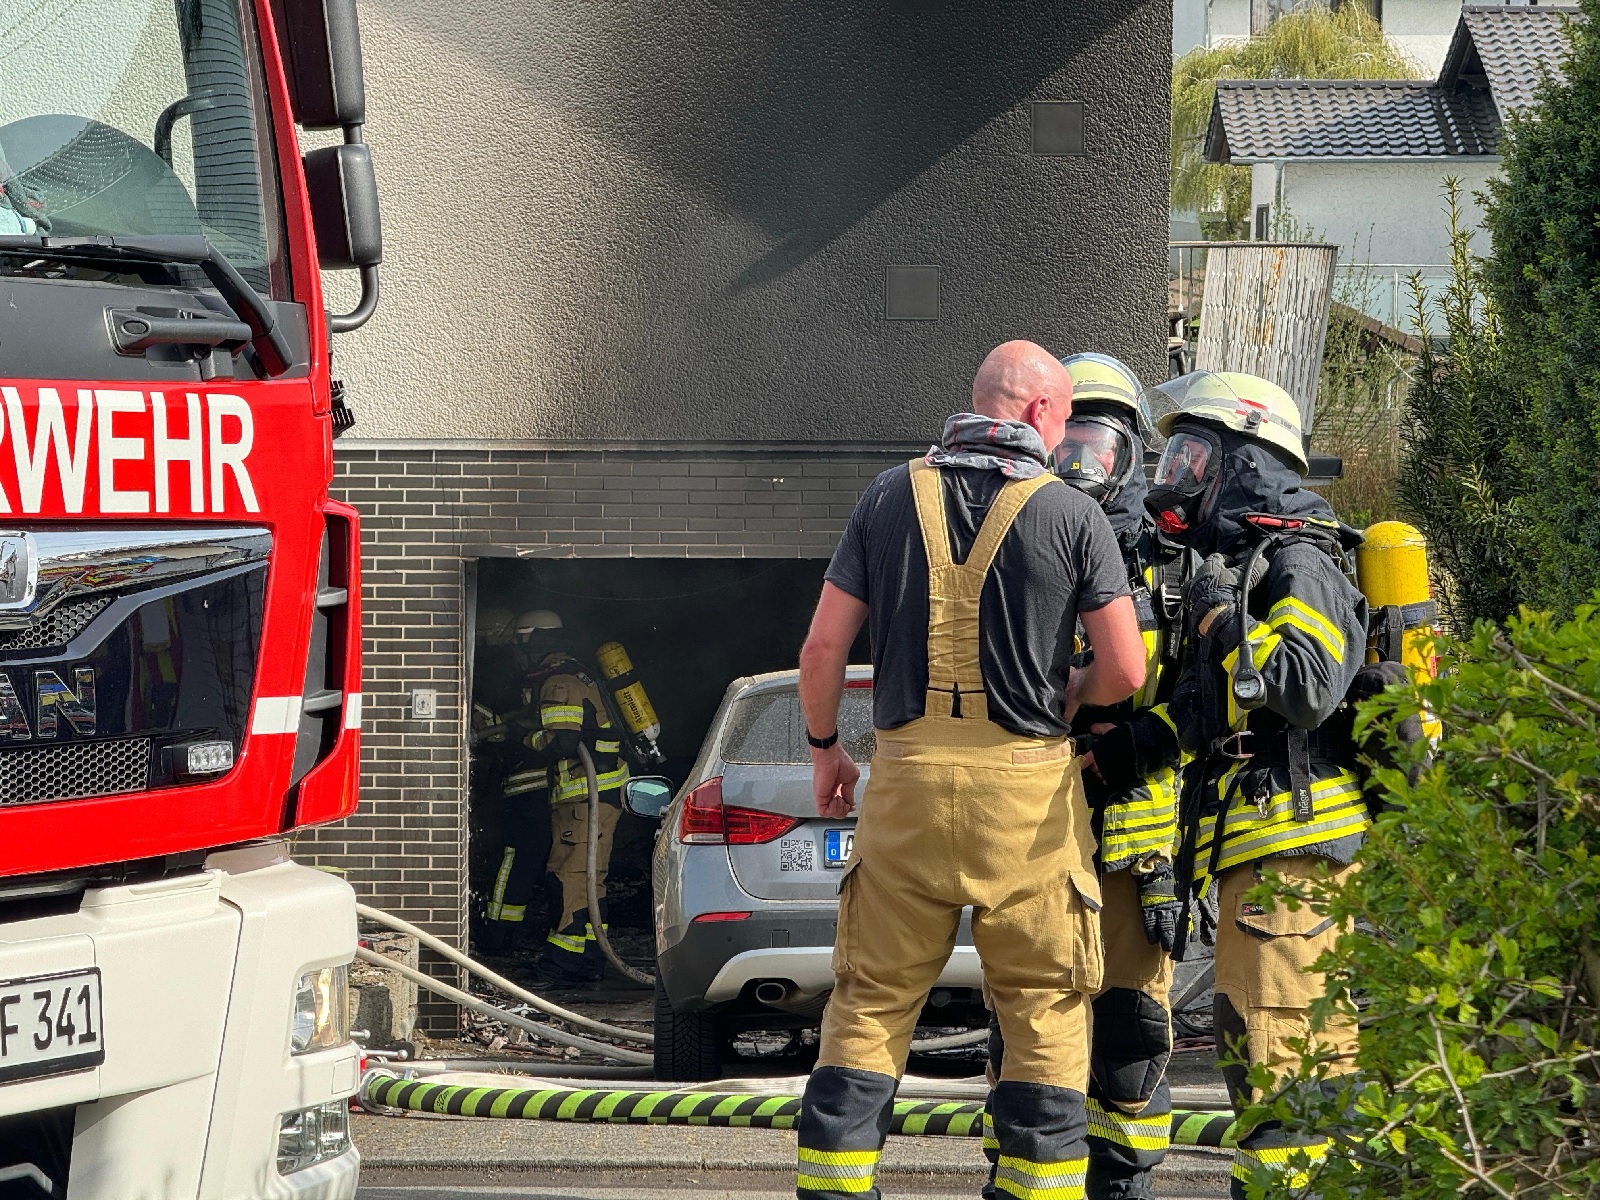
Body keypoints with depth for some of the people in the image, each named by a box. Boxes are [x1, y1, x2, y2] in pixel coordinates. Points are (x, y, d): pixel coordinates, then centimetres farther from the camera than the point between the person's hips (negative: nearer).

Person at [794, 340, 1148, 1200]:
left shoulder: (890, 498, 4)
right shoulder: (1070, 515, -3)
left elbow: (824, 646, 3)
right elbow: (1125, 670, -4)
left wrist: (825, 751, 17)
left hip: (906, 777, 2)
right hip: (1027, 784, -2)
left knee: (871, 999, 9)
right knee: (1046, 1007, 8)